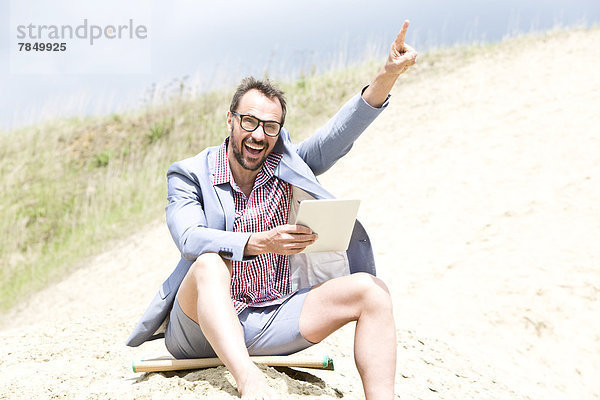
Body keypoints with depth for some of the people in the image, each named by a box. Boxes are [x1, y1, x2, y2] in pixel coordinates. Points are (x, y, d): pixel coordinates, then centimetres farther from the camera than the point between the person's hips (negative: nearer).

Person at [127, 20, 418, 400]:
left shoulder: (286, 167, 10)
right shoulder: (190, 175, 2)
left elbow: (339, 134, -5)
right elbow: (190, 239, -16)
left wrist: (389, 75, -21)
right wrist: (260, 243, -32)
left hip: (271, 324, 3)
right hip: (204, 324, -3)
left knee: (369, 290, -15)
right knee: (210, 265, -36)